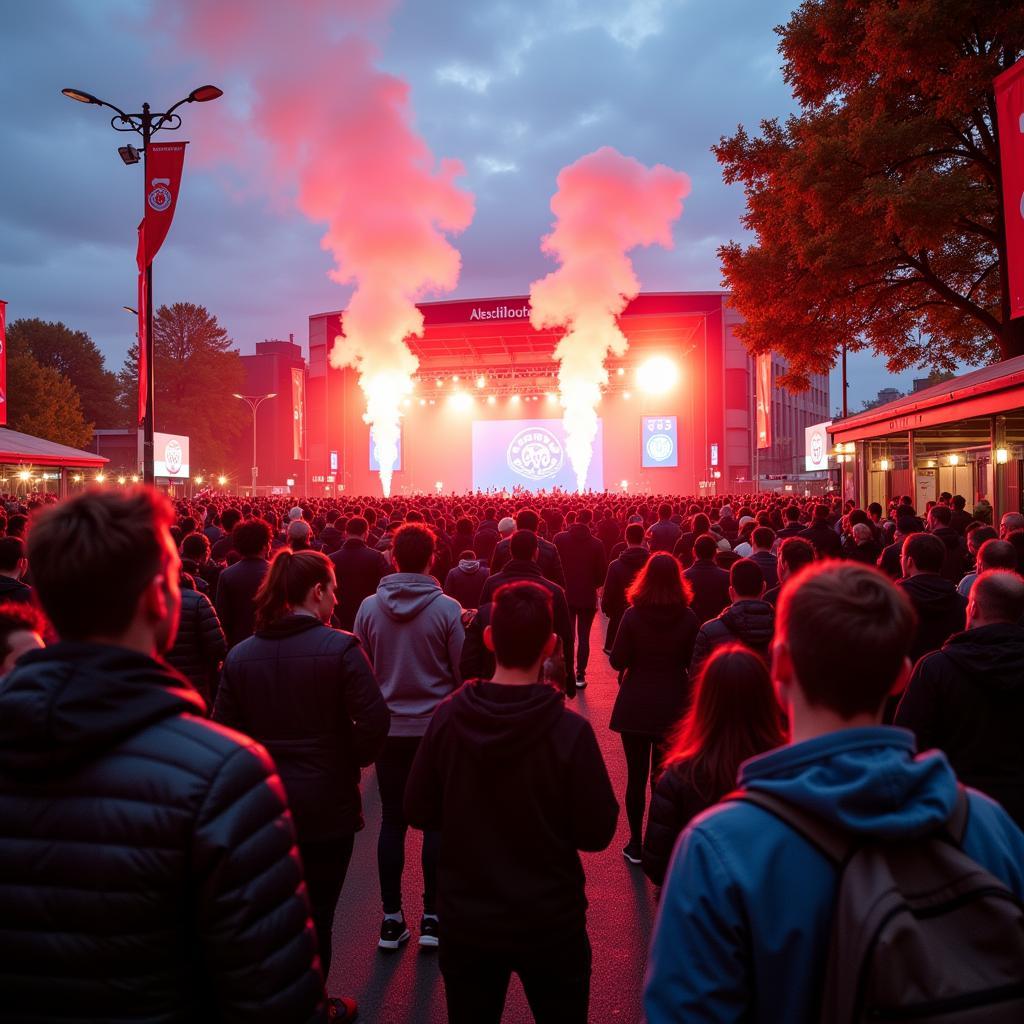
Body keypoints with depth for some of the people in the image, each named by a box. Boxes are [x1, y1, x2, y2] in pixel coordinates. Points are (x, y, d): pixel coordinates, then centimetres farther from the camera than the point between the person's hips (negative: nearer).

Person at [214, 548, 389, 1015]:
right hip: (327, 804, -4)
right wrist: (354, 758, -1)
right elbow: (375, 720, -20)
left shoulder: (240, 655, -3)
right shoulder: (340, 647, -17)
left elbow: (225, 728, -1)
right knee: (316, 914, 12)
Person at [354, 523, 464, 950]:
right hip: (438, 727, -2)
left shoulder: (369, 607, -5)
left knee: (392, 820, 10)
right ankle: (432, 916, 16)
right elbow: (463, 671, -6)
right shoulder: (447, 608, -13)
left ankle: (391, 918, 17)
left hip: (388, 729, 2)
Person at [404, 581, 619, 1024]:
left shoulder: (447, 716, -15)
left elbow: (419, 812, -4)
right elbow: (597, 834, -14)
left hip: (466, 920, 2)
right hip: (551, 923, -2)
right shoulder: (569, 730, -24)